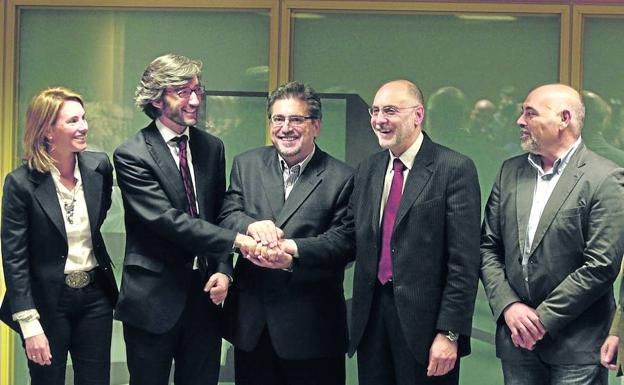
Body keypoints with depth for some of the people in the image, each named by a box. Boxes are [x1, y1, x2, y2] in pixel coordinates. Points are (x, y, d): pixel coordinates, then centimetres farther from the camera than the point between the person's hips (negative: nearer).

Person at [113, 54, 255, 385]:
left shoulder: (212, 147, 9)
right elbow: (167, 220, -19)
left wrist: (223, 269, -3)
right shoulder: (132, 155, -10)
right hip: (154, 299, -5)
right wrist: (235, 240, -23)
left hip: (204, 295, 5)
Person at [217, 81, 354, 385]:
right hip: (252, 321, 3)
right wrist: (251, 226, -22)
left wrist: (293, 252, -27)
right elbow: (227, 217, 2)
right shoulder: (246, 165, 9)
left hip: (310, 323, -3)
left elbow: (344, 240, -11)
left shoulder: (341, 178, -3)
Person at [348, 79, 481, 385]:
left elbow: (464, 262, -12)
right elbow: (356, 243, 11)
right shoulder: (367, 171, 12)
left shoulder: (455, 169, -8)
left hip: (424, 322, -5)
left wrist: (449, 333, -16)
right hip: (371, 315, 5)